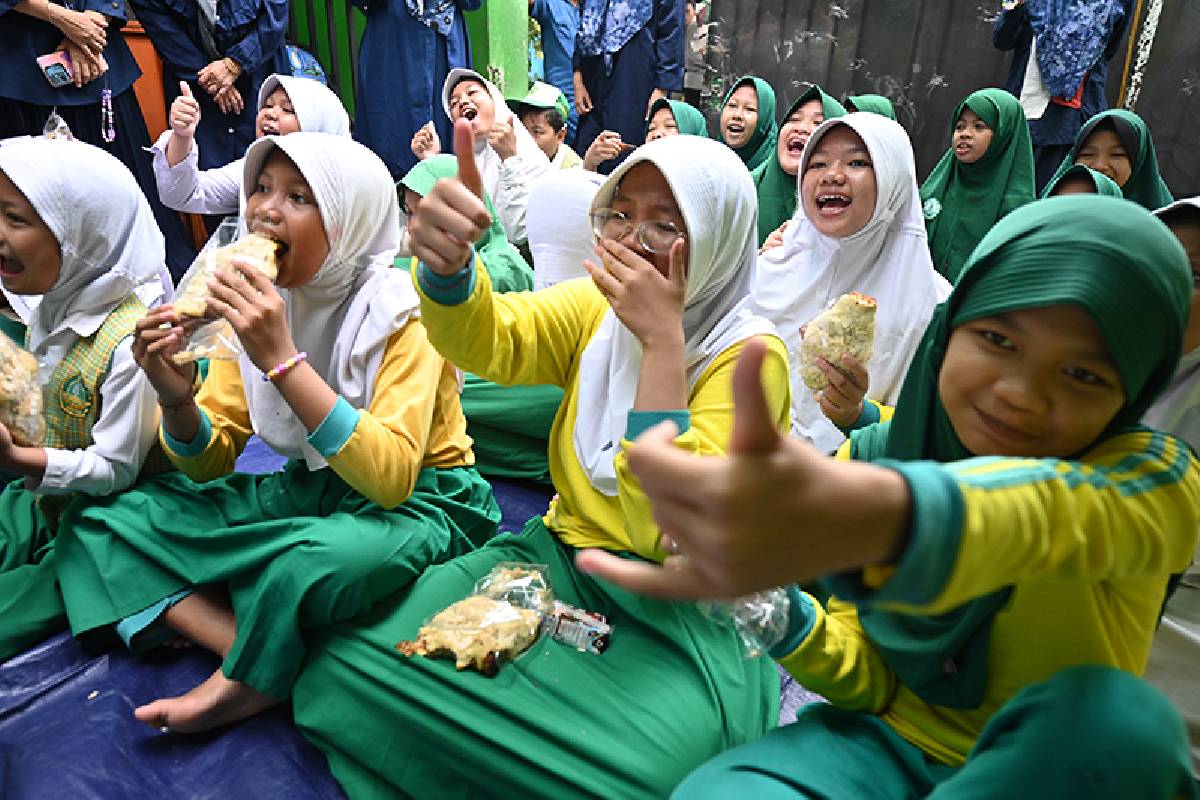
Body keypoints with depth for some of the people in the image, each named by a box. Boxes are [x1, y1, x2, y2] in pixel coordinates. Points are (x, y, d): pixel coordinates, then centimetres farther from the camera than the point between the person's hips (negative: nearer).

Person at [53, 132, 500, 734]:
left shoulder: (399, 312, -16)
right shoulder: (258, 302, 1)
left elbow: (392, 477, -30)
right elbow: (210, 462, 4)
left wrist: (282, 358, -32)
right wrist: (176, 399, -18)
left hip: (417, 501, -6)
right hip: (308, 488, 7)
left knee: (310, 561, -39)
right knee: (99, 526, -4)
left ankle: (242, 687, -7)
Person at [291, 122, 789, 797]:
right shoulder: (597, 308, 3)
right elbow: (487, 339, -16)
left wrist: (662, 340, -27)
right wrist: (446, 258, -38)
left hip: (686, 606, -3)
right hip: (562, 558, 4)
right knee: (353, 659, -15)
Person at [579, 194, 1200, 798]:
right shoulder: (877, 453, -6)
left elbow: (1054, 503, -43)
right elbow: (875, 680, -2)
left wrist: (879, 516, -67)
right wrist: (782, 619, -25)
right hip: (888, 741, -1)